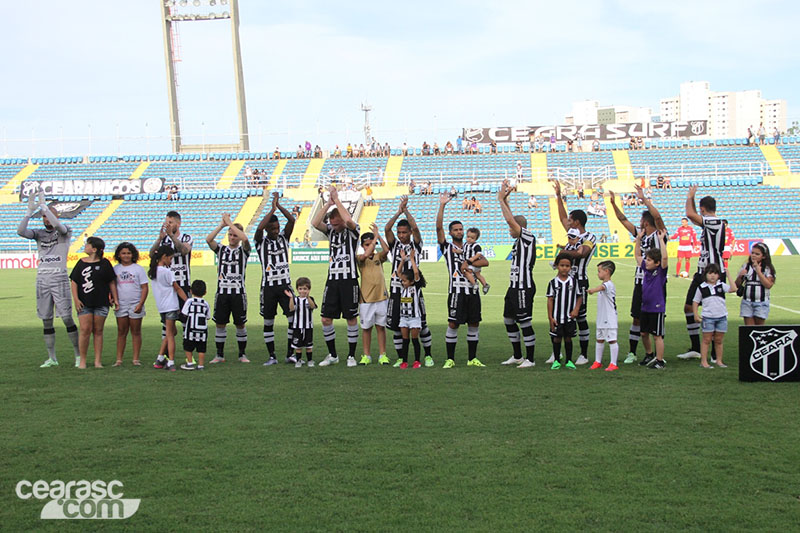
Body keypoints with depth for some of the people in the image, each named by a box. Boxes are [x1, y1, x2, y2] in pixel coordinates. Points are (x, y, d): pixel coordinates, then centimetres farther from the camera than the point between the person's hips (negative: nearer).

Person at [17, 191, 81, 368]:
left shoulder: (65, 231, 1)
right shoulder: (39, 233, 12)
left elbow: (57, 225, -22)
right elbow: (21, 231, -6)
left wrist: (43, 205, -19)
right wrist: (30, 210, -13)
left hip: (59, 279, -5)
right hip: (42, 279, 5)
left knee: (67, 318, -7)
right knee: (46, 320, 7)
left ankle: (78, 355, 2)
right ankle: (52, 358, 13)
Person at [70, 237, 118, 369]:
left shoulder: (104, 263, 3)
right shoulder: (81, 263, 7)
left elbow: (112, 282, 7)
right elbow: (74, 282, 7)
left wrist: (115, 299, 4)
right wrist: (76, 299, -3)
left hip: (101, 303, -1)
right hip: (84, 303, 1)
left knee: (98, 331, 3)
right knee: (85, 330, -7)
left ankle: (98, 361, 8)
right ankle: (82, 360, 2)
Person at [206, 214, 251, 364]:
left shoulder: (243, 250, 4)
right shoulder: (221, 249, 10)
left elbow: (245, 239, -18)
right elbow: (208, 239, -7)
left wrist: (229, 222, -11)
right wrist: (222, 224, -10)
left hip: (238, 292, -2)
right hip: (222, 292, 2)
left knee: (240, 324, 4)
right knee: (220, 324, 4)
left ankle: (242, 354, 14)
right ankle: (220, 355, 13)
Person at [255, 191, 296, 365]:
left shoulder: (284, 237, 8)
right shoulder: (261, 241, 1)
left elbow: (292, 220, -7)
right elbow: (259, 228, -21)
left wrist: (279, 205, -13)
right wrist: (272, 209, -19)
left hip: (285, 284, 2)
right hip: (268, 286, -2)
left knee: (293, 318, -5)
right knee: (268, 322, 3)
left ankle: (290, 354, 5)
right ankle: (272, 356, 13)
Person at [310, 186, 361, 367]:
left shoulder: (352, 231, -2)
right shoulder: (331, 231, 12)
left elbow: (348, 220, -24)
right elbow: (315, 223, -5)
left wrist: (337, 199, -15)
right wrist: (328, 203, -8)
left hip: (349, 279, -5)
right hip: (332, 279, 5)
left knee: (351, 318, 1)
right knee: (326, 319, 2)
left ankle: (351, 356, 12)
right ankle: (332, 355, 15)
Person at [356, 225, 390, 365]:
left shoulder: (379, 256, 9)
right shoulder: (360, 258, 1)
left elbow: (386, 250, -13)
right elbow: (366, 255, -22)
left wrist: (378, 235, -15)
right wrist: (375, 237, -17)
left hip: (381, 297, 2)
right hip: (366, 298, -2)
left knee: (381, 326, 7)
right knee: (366, 327, 5)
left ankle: (382, 355, 14)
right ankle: (366, 356, 15)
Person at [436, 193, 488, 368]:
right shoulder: (447, 247, 7)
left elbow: (485, 262, 7)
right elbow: (439, 227, -6)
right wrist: (442, 205, -9)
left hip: (472, 290, 4)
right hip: (456, 290, -4)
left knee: (474, 324, 6)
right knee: (453, 324, -5)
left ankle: (472, 358, 15)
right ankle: (450, 359, 4)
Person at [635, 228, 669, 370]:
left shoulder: (661, 270, -11)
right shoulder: (645, 268, 6)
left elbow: (664, 257, -28)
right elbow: (637, 255, 16)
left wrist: (661, 239, -27)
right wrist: (639, 239, 8)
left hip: (657, 308, -7)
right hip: (645, 307, 7)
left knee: (657, 335, -1)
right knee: (644, 333, 16)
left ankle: (660, 361, 8)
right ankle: (649, 355, 36)